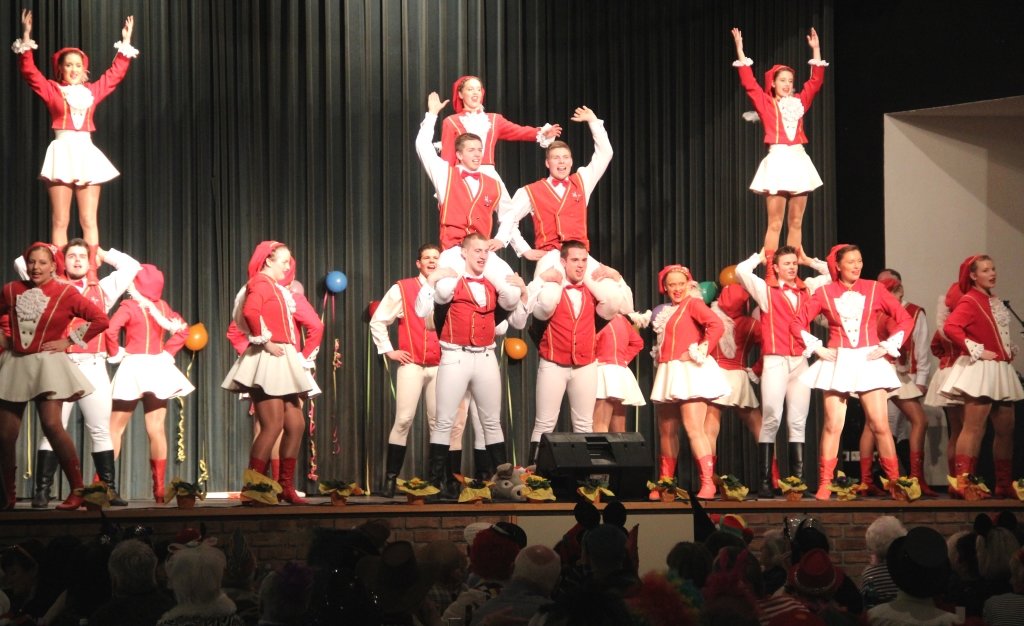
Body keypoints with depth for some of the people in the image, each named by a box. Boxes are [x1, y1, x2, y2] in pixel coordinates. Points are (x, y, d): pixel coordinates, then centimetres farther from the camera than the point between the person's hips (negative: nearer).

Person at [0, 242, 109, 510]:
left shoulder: (65, 293, -4)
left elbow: (100, 319, -7)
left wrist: (68, 341, -7)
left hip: (46, 364, -4)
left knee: (52, 425, -18)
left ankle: (77, 491, -10)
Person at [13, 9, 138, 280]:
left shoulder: (92, 91, 15)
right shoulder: (52, 90, 6)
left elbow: (115, 73, 24)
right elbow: (29, 71, -3)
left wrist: (126, 42, 22)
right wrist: (26, 38, -11)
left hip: (86, 153, 3)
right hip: (62, 153, -3)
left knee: (89, 220, 0)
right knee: (60, 221, -4)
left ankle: (92, 273, -2)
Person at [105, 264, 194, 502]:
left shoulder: (129, 306, -10)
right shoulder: (162, 306, 6)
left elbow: (111, 329, -23)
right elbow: (183, 329, 11)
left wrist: (115, 353, -7)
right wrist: (168, 351, 8)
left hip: (133, 367, -4)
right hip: (157, 368, 4)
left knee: (115, 428, 3)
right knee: (157, 430, 1)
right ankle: (159, 489, -1)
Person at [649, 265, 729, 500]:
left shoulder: (693, 303, -5)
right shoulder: (667, 311, 18)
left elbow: (716, 325, -19)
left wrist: (701, 352, -17)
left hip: (689, 372, -8)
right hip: (669, 374, 8)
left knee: (693, 429, -16)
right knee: (666, 431, 10)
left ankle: (708, 483, -17)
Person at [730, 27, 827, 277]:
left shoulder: (799, 102, 15)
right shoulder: (766, 103, 4)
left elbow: (816, 81, 21)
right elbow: (748, 82, -5)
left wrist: (816, 50, 19)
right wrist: (740, 51, -7)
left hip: (799, 160, 4)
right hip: (778, 160, -4)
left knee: (796, 223, 4)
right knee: (775, 223, -7)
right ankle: (770, 272, -9)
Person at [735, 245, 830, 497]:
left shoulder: (807, 288, 14)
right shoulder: (766, 289, 3)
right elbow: (741, 271, -10)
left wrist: (808, 261, 18)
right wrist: (760, 257, 6)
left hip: (800, 361, 4)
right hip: (775, 361, -4)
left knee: (798, 422, 2)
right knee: (771, 420, -10)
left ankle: (797, 479, 2)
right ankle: (765, 481, -9)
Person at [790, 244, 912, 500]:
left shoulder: (874, 289, 4)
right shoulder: (824, 293, 4)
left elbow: (905, 319, 5)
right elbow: (797, 323, 8)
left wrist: (888, 346, -2)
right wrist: (816, 348, 0)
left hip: (869, 361, 0)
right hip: (837, 362, 0)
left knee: (880, 425, -4)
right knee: (833, 425, -4)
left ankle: (895, 482, 3)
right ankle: (824, 484, -1)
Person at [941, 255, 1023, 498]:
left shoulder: (994, 301, 17)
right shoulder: (969, 301, -9)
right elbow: (950, 327, -24)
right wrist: (977, 351, -20)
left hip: (1001, 370, 9)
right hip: (980, 370, -9)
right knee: (974, 428, -12)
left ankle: (1004, 484, 15)